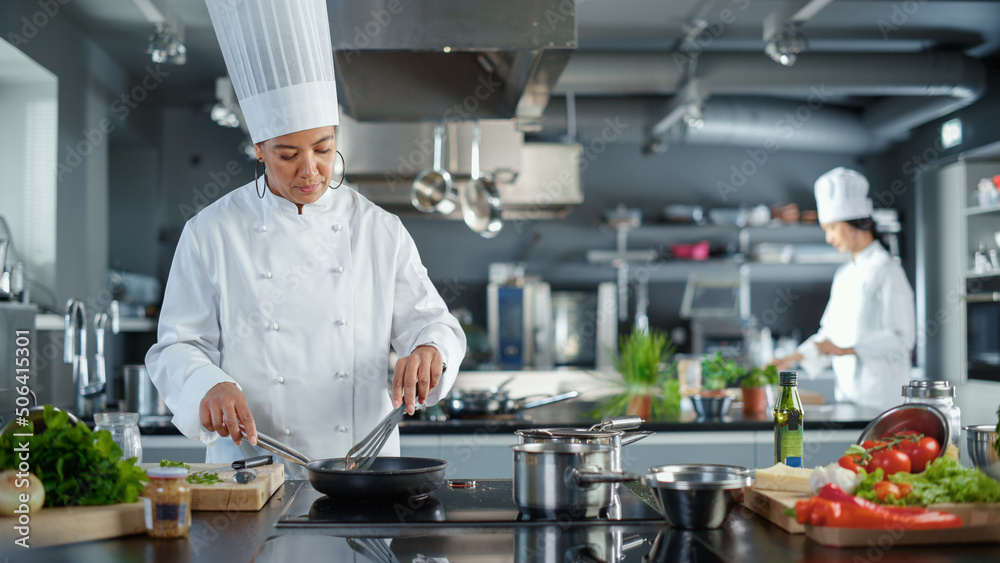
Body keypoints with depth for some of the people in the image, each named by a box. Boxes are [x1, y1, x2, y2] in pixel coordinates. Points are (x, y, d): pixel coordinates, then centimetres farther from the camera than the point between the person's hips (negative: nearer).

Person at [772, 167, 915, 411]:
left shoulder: (886, 270, -8)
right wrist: (792, 359, 14)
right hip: (847, 393, 7)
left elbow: (901, 339, -12)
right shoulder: (844, 275, 16)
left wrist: (847, 350, -16)